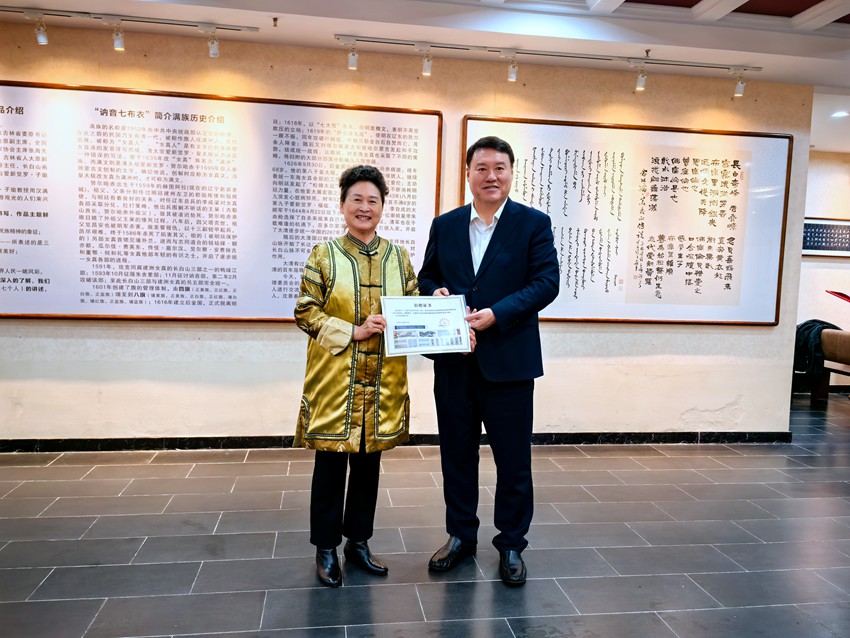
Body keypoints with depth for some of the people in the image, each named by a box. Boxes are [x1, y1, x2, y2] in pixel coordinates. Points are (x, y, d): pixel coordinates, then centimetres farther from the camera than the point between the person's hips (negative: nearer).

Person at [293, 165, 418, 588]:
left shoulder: (399, 257, 8)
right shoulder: (324, 255, 0)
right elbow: (305, 312, -4)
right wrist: (353, 331, -15)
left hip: (383, 382, 3)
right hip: (334, 380, -3)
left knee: (369, 461, 13)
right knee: (331, 463, 6)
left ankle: (358, 541, 30)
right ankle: (326, 548, 22)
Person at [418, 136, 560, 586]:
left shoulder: (534, 223, 0)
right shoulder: (444, 225, 10)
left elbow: (546, 282, -8)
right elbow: (426, 277, 15)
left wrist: (496, 313, -19)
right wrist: (435, 293, -9)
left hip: (508, 359, -3)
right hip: (453, 361, 4)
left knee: (513, 459, 6)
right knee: (456, 452, 14)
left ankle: (511, 544, 25)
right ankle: (460, 535, 32)